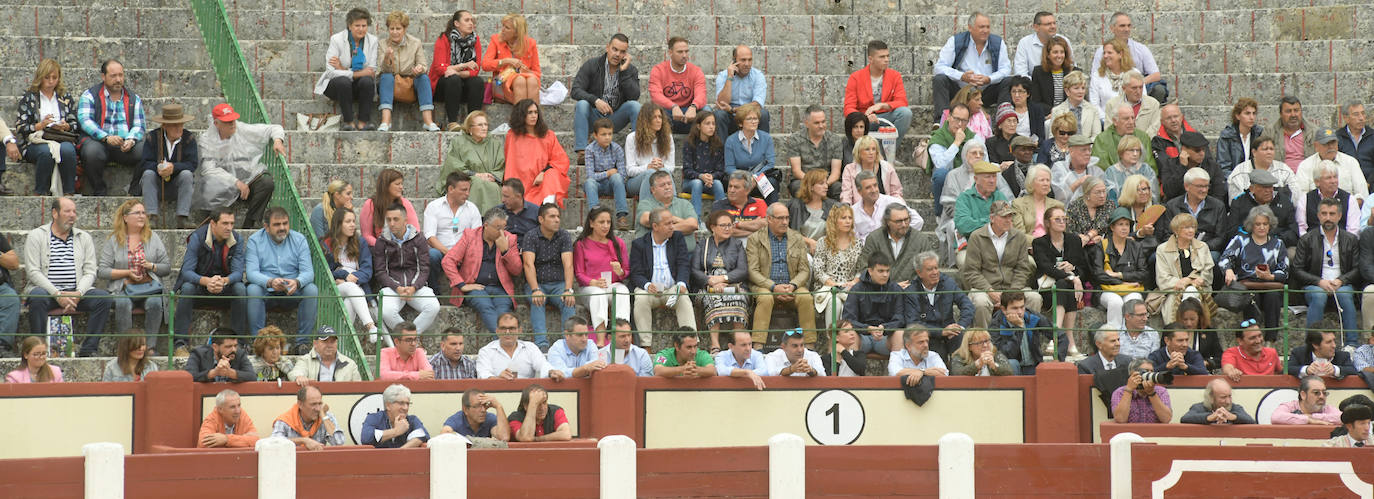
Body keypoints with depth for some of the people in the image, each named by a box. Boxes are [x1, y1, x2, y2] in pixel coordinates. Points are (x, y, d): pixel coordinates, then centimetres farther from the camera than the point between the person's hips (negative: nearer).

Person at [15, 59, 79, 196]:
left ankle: (69, 193, -33)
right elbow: (20, 127, 3)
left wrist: (65, 126, -7)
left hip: (62, 139, 2)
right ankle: (40, 193, -30)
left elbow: (75, 125, 16)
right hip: (35, 141, -2)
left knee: (67, 149, -35)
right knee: (47, 151, -37)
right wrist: (40, 125, -13)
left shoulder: (66, 98, 19)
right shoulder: (28, 98, 11)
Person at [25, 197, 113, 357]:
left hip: (77, 291, 3)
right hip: (45, 289, -3)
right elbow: (33, 271, -6)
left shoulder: (84, 237, 15)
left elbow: (90, 272, 8)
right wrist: (57, 294, -18)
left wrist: (78, 293, -13)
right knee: (38, 297, -37)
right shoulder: (36, 236, 4)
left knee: (104, 297, -22)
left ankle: (88, 350, -22)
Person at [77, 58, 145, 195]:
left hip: (126, 145, 2)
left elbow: (139, 126, 10)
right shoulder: (90, 95, 9)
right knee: (91, 151, -37)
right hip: (98, 141, -2)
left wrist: (131, 140, -15)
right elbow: (85, 121, -6)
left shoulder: (134, 99, 18)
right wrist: (106, 137, -22)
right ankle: (99, 192, -19)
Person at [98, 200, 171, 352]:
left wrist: (151, 266, -9)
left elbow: (167, 268, 11)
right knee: (122, 303, -35)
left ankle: (151, 345, -28)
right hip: (123, 288, -1)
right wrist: (127, 273, -10)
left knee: (155, 302, -32)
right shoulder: (113, 240, 6)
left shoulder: (152, 238, 13)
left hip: (150, 287, 1)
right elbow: (102, 271, -1)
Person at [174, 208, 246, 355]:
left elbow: (238, 272, -15)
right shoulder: (197, 237, -15)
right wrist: (206, 281, -43)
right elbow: (187, 271, -21)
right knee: (187, 288, -34)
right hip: (199, 283, -2)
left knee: (240, 289, -29)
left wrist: (224, 281, -40)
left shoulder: (237, 240, -8)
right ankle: (180, 343, -33)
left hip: (226, 284, 2)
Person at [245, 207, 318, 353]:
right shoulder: (255, 241, -2)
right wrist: (270, 282, -36)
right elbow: (251, 272, -14)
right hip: (267, 292, -1)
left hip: (292, 292, 1)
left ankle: (302, 342, -22)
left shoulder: (299, 240, 3)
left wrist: (297, 282, -33)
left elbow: (308, 272, -8)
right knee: (253, 290, -33)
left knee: (311, 290, -27)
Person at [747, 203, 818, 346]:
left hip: (791, 287, 2)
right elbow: (752, 272, -4)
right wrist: (774, 287, -18)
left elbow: (804, 270, 8)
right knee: (765, 298, -35)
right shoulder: (755, 239, 4)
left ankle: (809, 345, -23)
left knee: (806, 297, -28)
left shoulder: (797, 239, 13)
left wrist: (792, 285, -13)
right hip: (764, 286, -2)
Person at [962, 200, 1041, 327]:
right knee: (981, 302, -37)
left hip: (1012, 289, 3)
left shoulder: (1020, 237, 10)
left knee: (1035, 298, -24)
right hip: (984, 288, -3)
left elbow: (1022, 269, 8)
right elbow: (971, 272, -4)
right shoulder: (976, 237, 0)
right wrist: (990, 291, -17)